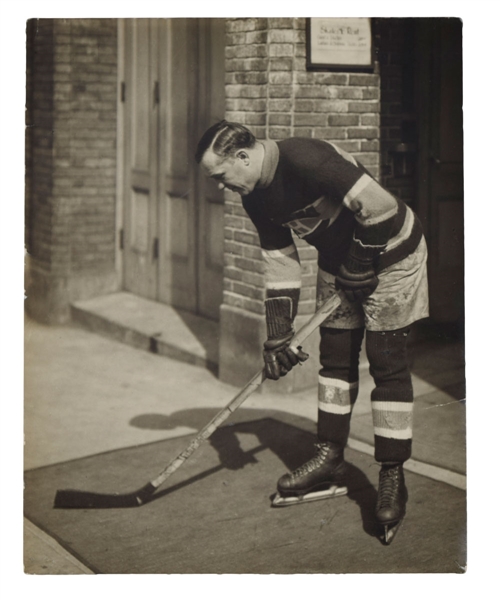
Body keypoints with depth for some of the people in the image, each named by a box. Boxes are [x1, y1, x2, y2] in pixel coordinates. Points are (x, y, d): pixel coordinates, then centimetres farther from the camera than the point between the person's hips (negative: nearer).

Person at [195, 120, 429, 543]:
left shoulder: (304, 160, -30)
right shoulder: (257, 198, -2)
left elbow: (379, 206, -31)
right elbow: (280, 266, 3)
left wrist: (361, 265, -19)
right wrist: (277, 338, 0)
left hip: (390, 251, -8)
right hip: (340, 260, 8)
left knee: (387, 362, -7)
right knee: (335, 357, 9)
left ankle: (393, 476, 1)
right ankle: (331, 459, 21)